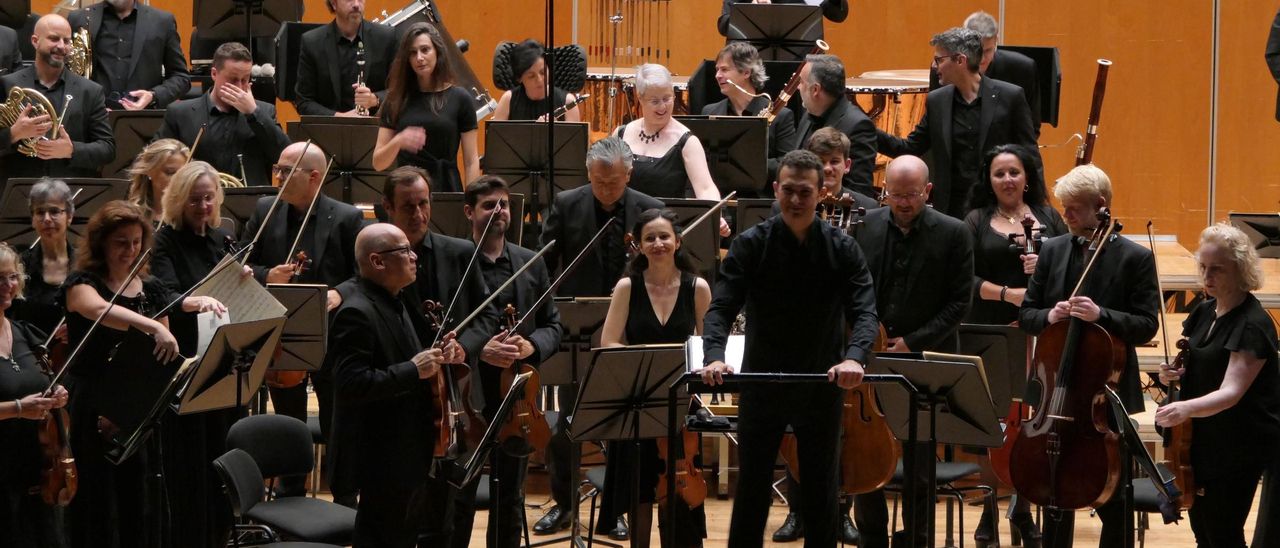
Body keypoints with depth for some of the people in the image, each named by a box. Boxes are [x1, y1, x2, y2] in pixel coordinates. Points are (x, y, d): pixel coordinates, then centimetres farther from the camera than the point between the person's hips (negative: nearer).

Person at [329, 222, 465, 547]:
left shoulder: (396, 304, 12)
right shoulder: (357, 313, -21)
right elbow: (350, 384, -29)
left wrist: (438, 357, 4)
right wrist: (413, 371, -28)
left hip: (408, 448, 10)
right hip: (382, 456, -10)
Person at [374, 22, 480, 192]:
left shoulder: (460, 99, 1)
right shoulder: (396, 101, 5)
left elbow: (471, 162, 1)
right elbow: (378, 163, 3)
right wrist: (398, 142, -15)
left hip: (446, 190, -2)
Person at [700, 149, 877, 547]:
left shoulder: (842, 249, -4)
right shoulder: (750, 246, -7)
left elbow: (864, 311, -14)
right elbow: (722, 307, -16)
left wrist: (855, 357, -35)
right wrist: (714, 356, -36)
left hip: (822, 389, 1)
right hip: (761, 387, -1)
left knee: (821, 494, 11)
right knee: (752, 491, 7)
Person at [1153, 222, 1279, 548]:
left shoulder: (1252, 325, -20)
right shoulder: (1203, 312, 6)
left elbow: (1231, 392, -30)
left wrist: (1187, 408, -47)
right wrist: (1176, 375, -4)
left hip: (1240, 448, -9)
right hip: (1203, 441, 9)